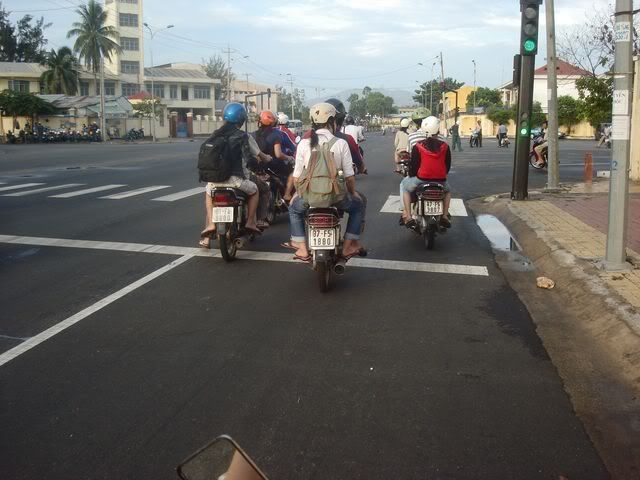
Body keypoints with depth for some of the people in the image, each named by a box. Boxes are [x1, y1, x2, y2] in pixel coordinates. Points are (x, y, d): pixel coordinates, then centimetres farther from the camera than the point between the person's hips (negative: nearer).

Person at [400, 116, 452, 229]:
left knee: (404, 185, 27)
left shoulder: (417, 147, -7)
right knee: (447, 190, 37)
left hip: (421, 180, -2)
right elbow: (448, 166, 8)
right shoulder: (445, 146, 0)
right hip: (440, 181, 2)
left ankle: (407, 216, 12)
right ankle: (444, 216, 20)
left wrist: (411, 174, 16)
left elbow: (413, 166, -5)